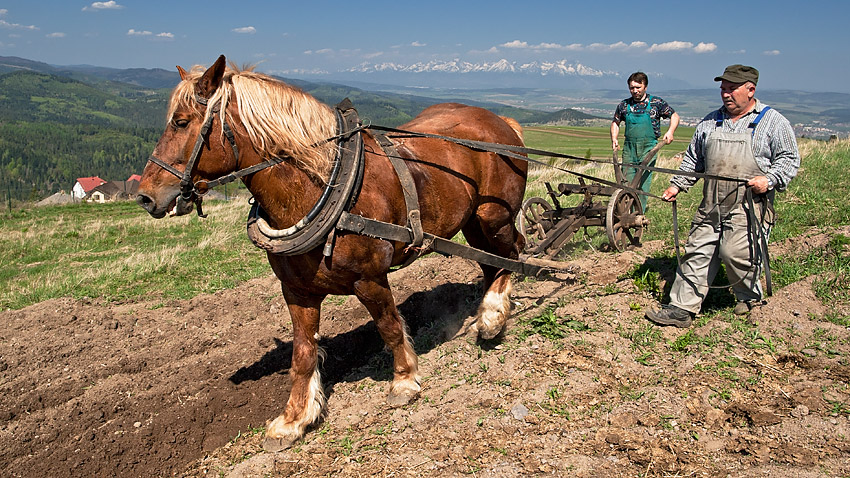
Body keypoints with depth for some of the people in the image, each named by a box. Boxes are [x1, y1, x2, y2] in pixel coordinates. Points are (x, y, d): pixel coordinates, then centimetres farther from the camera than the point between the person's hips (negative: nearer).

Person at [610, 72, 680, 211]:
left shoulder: (656, 103, 1)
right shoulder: (624, 105, 9)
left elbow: (674, 116, 11)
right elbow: (615, 122, 23)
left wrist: (670, 132, -6)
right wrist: (614, 138, 7)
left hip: (648, 147, -3)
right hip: (629, 147, 3)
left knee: (643, 182, -8)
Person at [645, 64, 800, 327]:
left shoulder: (772, 121, 2)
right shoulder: (710, 121, 14)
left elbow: (789, 158, 1)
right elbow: (693, 159, 20)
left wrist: (769, 180, -16)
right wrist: (677, 185, 12)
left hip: (749, 205, -4)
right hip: (711, 205, 5)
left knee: (735, 252, -11)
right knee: (697, 252, 1)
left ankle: (750, 296, 19)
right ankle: (681, 308, 4)